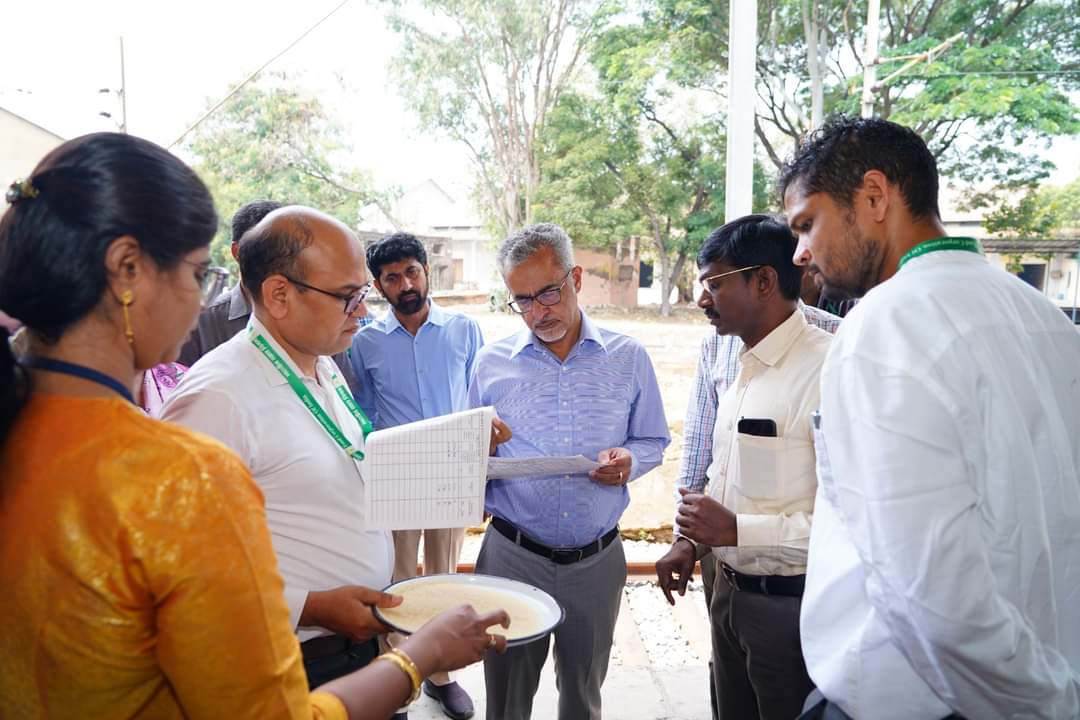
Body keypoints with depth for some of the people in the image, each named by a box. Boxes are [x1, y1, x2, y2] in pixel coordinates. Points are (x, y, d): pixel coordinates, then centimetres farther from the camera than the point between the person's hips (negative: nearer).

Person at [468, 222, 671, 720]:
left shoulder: (628, 358, 0)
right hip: (512, 553, 0)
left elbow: (653, 442, 8)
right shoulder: (491, 363, 1)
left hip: (596, 560, 0)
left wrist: (629, 460, -14)